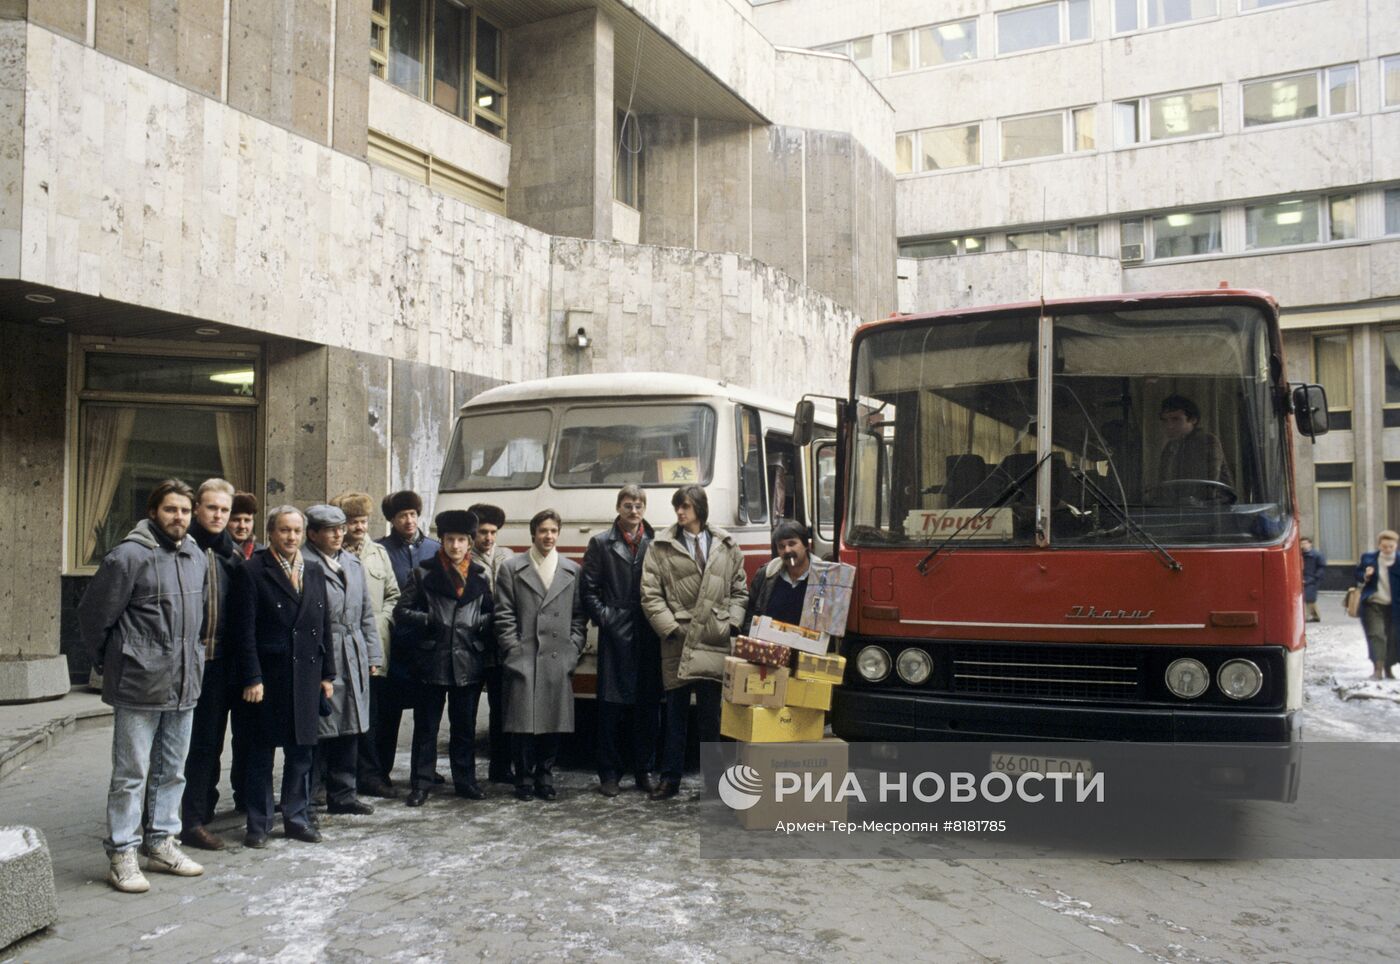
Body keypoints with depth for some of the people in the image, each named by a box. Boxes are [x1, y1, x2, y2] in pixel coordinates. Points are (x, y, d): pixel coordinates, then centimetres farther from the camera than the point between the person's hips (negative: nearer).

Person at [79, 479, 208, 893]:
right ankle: (122, 855, 12)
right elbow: (94, 614, -8)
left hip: (184, 685, 7)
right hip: (139, 686, -7)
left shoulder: (196, 557, 9)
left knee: (172, 771, 16)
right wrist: (109, 662, 2)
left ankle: (160, 843, 28)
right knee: (131, 774, 1)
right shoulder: (130, 555, -13)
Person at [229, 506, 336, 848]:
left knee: (301, 750, 11)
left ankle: (297, 817, 23)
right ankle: (258, 824, 16)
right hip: (268, 676, -5)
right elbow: (244, 631, -9)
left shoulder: (315, 571, 11)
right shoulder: (252, 571, -6)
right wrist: (251, 678, -14)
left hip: (307, 675, 5)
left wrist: (327, 674, 10)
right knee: (261, 752, 5)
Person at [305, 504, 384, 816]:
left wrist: (373, 655, 12)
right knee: (317, 731, -2)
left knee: (350, 730, 11)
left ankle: (342, 794, 21)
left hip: (354, 659, 7)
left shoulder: (353, 564, 14)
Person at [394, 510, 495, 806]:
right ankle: (420, 784, 13)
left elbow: (492, 613, 13)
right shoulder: (424, 573, 2)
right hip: (431, 661, -2)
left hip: (468, 662, 2)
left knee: (465, 726, 11)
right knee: (426, 726, 5)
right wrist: (427, 620, -13)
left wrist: (480, 625, -6)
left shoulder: (480, 575, 8)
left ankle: (465, 781, 22)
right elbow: (401, 611, 1)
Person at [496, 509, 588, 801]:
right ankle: (524, 779, 12)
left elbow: (579, 616, 11)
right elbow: (504, 616, 3)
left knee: (554, 722, 3)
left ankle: (545, 776, 16)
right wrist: (514, 651, -4)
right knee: (522, 722, -1)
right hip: (523, 659, -2)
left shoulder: (572, 570, 12)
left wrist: (573, 650, 1)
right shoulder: (511, 568, 7)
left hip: (559, 661, 2)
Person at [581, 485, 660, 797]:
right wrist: (604, 618, -7)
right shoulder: (601, 544, 6)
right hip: (615, 637, -2)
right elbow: (589, 589, 3)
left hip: (648, 637, 2)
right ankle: (609, 773, 10)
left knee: (648, 706, 7)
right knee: (611, 705, 2)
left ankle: (644, 770, 17)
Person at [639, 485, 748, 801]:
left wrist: (733, 623, 0)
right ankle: (670, 778, 17)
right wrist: (670, 628, -10)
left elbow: (739, 590, 13)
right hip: (678, 644, -1)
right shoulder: (661, 547, 1)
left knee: (712, 715, 8)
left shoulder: (726, 546, 9)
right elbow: (651, 595, -2)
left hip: (715, 644, 1)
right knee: (675, 715, 8)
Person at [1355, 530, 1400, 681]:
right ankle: (1377, 669, -15)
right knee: (1375, 635, -11)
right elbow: (1358, 574, 11)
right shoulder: (1368, 558, 3)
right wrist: (1365, 576, -9)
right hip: (1373, 604, 0)